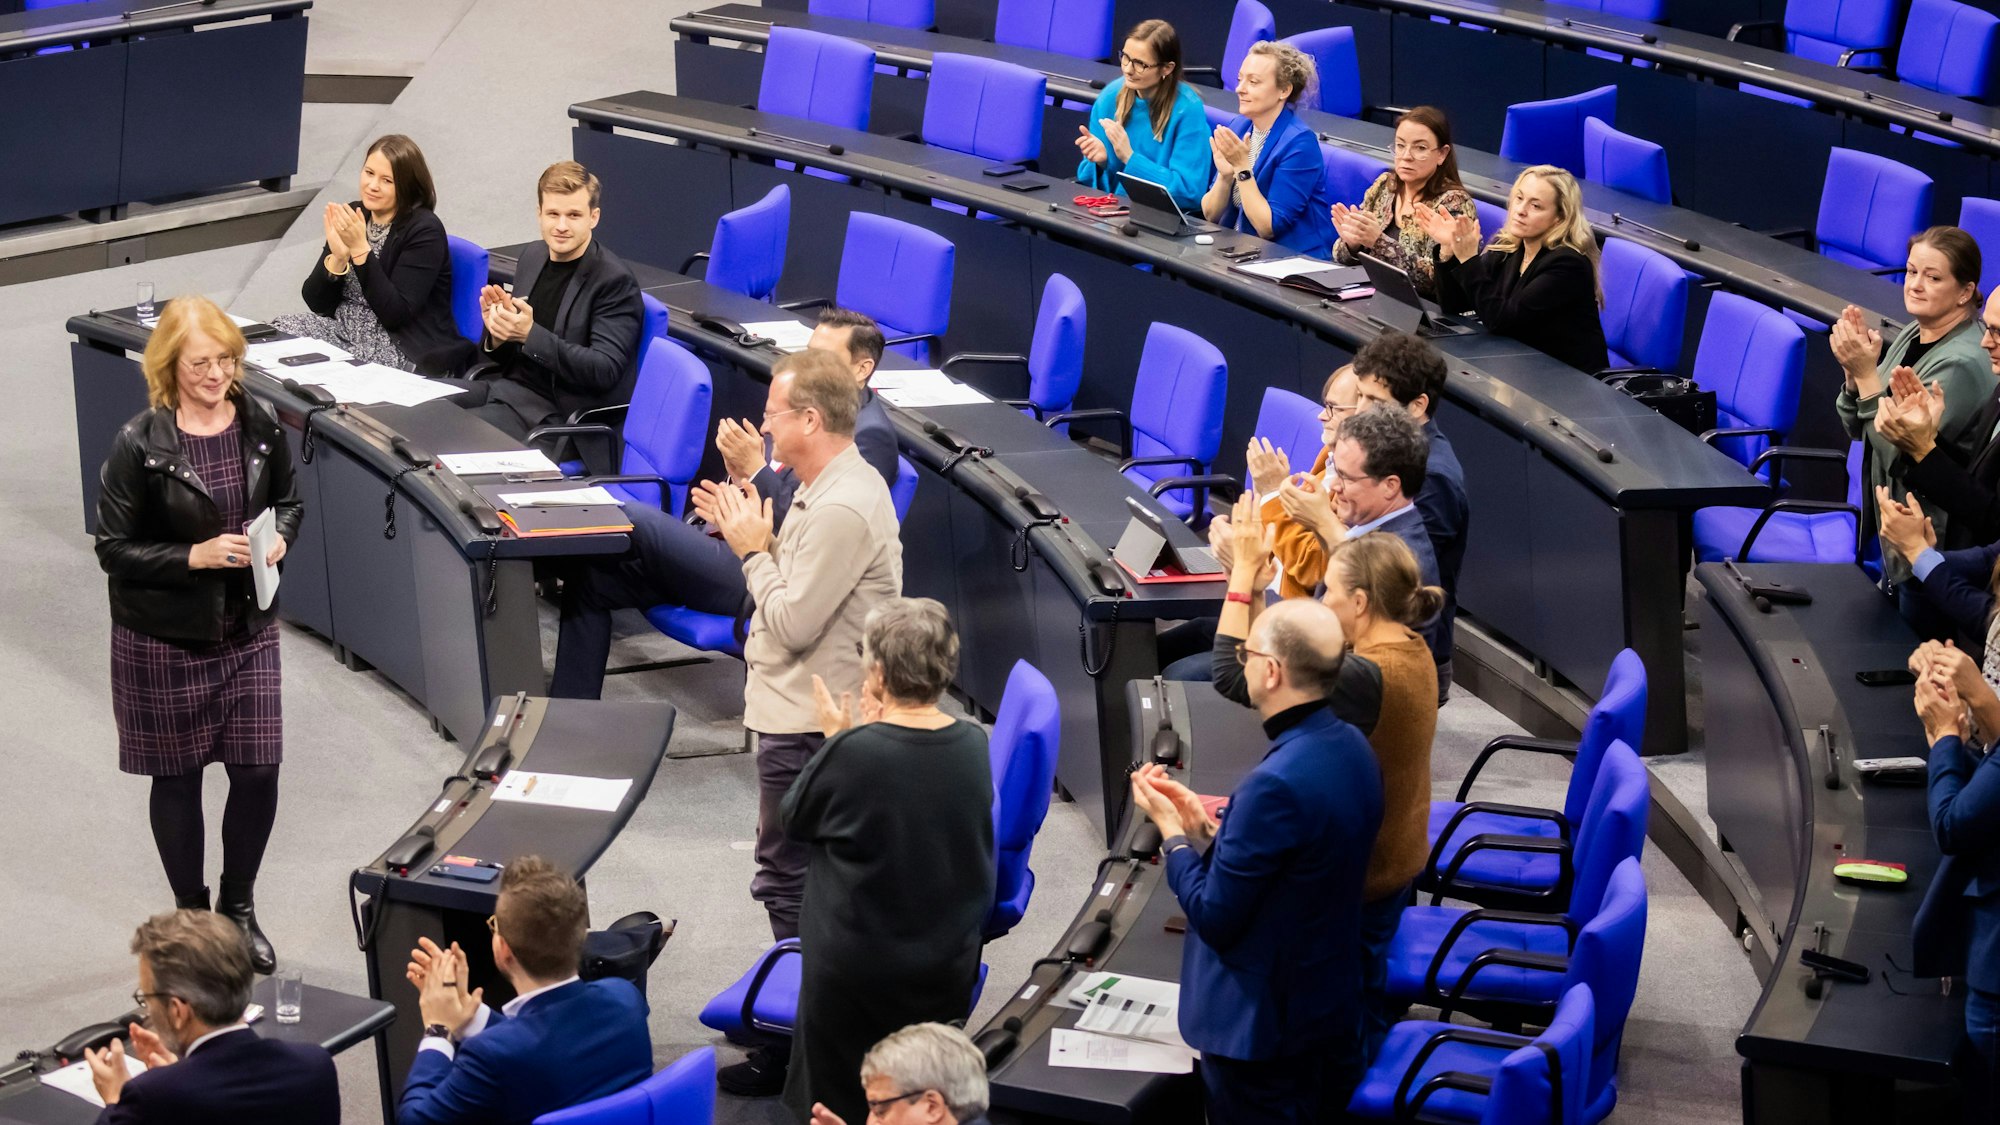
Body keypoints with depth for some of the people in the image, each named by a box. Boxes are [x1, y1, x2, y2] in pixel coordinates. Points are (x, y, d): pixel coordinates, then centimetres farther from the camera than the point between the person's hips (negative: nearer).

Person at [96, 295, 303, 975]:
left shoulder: (259, 427, -3)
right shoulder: (140, 445, -16)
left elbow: (288, 501, 14)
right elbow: (114, 548, -11)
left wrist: (280, 536, -8)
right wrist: (196, 556, -22)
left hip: (248, 631, 3)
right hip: (164, 639, -3)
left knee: (258, 769, 3)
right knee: (177, 776, 10)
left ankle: (239, 907, 26)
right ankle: (191, 914, 28)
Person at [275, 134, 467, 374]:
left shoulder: (424, 230, -11)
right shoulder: (352, 216, 6)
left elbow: (395, 314, -21)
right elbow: (317, 303, 3)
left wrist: (360, 249, -23)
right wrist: (338, 257, -16)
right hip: (345, 329, 6)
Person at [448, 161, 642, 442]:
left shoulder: (616, 281, -13)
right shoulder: (534, 255, 10)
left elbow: (605, 371, -19)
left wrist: (530, 334, -27)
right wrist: (497, 333, -10)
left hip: (557, 407, -7)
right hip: (507, 380, 7)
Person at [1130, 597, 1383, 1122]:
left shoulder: (1277, 783, -30)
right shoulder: (1350, 747, -1)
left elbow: (1214, 917, -22)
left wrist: (1170, 827, -9)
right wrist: (1202, 827, 2)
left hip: (1262, 1029, -9)